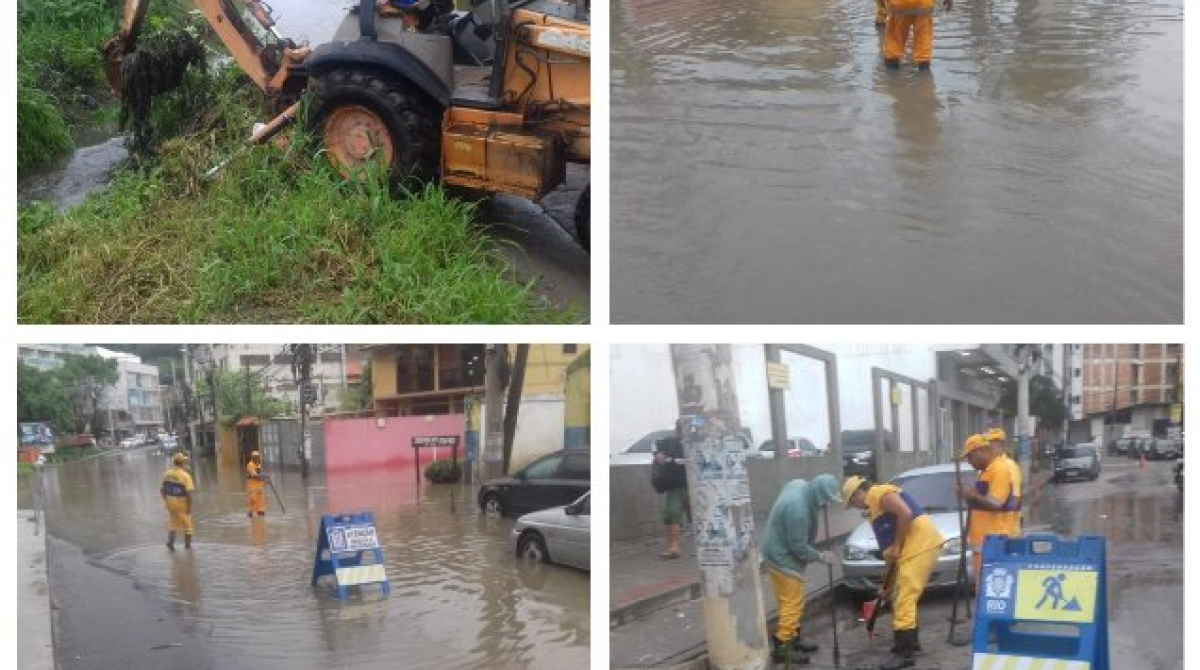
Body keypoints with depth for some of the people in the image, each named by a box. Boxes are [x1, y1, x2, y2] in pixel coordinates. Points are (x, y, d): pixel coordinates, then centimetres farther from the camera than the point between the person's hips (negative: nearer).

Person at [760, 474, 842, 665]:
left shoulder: (799, 485, -3)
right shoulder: (798, 508, -32)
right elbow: (798, 546, -24)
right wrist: (820, 556, -12)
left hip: (780, 553, 10)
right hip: (782, 558, -10)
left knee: (793, 602, 18)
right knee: (792, 603, -5)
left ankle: (794, 639, 28)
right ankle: (781, 648, -1)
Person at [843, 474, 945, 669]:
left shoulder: (881, 494, -7)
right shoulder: (874, 509, 22)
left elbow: (906, 514, -23)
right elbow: (888, 545, 24)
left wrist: (897, 545, -13)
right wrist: (887, 582, 23)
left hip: (922, 544, -11)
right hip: (912, 548, 11)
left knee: (904, 598, -12)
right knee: (902, 597, 20)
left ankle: (903, 653, -11)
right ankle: (911, 641, 32)